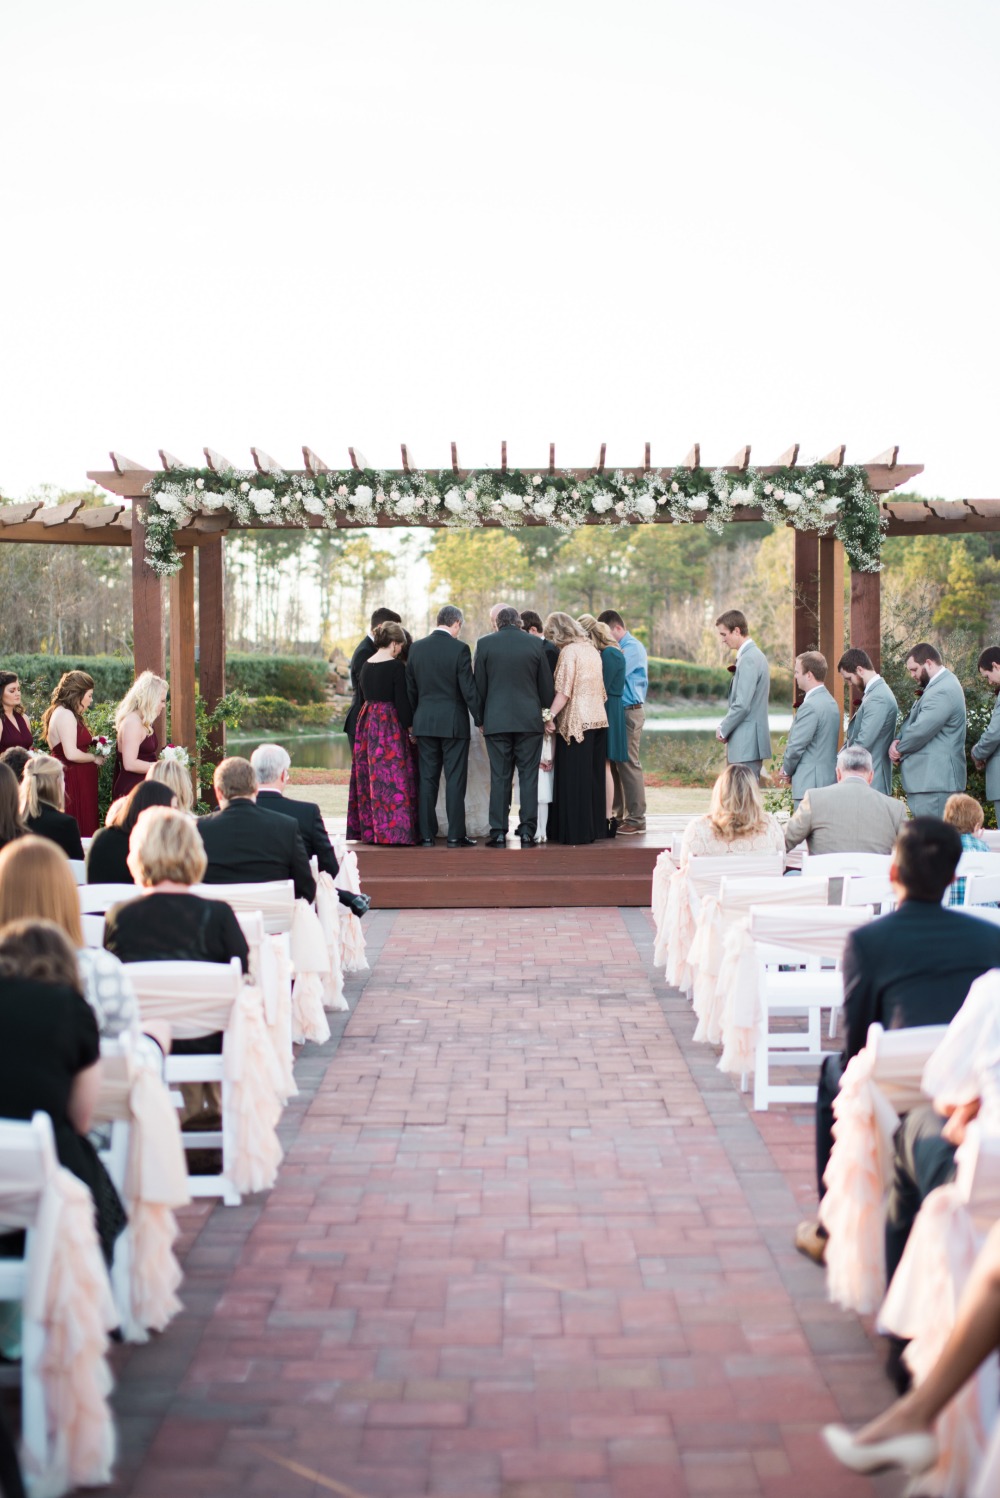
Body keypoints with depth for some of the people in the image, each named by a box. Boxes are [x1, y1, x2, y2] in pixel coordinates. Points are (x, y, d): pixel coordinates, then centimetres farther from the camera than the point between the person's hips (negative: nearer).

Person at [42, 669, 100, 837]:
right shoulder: (66, 715, -16)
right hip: (74, 781, -11)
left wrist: (91, 741, 13)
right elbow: (71, 754, -22)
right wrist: (94, 758, -8)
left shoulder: (61, 713, 16)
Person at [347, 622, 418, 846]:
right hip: (389, 724, -7)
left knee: (369, 777, 12)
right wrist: (409, 726, -4)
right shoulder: (396, 666, -13)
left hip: (366, 722, 7)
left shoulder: (366, 665, 7)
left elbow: (363, 695, 14)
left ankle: (367, 828, 16)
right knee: (392, 777, -4)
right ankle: (392, 830, -5)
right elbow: (402, 701, -13)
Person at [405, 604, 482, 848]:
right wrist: (480, 719, 0)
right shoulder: (460, 648, -10)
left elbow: (410, 688, 8)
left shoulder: (417, 647, 4)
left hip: (424, 722, 4)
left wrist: (413, 721, 16)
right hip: (453, 722, -4)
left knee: (427, 779, 7)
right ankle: (455, 835, 1)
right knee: (455, 780, 0)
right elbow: (469, 689, -10)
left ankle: (427, 834, 8)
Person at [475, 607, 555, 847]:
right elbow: (547, 685, 6)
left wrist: (481, 718, 12)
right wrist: (545, 711, 21)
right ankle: (527, 832, 2)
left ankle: (498, 832, 3)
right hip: (529, 720, 0)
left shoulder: (484, 643, -2)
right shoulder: (535, 643, 0)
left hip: (496, 720, 0)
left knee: (500, 777, 4)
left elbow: (479, 685, 1)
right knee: (528, 777, 4)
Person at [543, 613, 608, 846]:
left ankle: (576, 831, 0)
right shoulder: (592, 649, 13)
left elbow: (563, 691, -17)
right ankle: (596, 826, 17)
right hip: (599, 719, 8)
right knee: (594, 777, 13)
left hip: (576, 722, -8)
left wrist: (550, 717, -14)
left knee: (573, 778, -2)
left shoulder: (569, 651, -11)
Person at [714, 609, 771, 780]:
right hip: (749, 742, 10)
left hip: (746, 744, -10)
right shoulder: (754, 655, 15)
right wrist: (726, 727, 11)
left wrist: (723, 730, -8)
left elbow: (742, 705, -21)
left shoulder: (749, 659, -16)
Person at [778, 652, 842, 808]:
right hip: (830, 779, 10)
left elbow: (796, 745, -16)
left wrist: (787, 770, 2)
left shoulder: (810, 706, -16)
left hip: (809, 784, -10)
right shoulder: (831, 702, 14)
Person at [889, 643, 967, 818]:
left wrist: (898, 748, -4)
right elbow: (915, 724, 20)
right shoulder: (938, 686, 17)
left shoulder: (943, 691, -19)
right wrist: (898, 742, 0)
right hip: (929, 779, 11)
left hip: (934, 782, -11)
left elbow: (920, 731, -23)